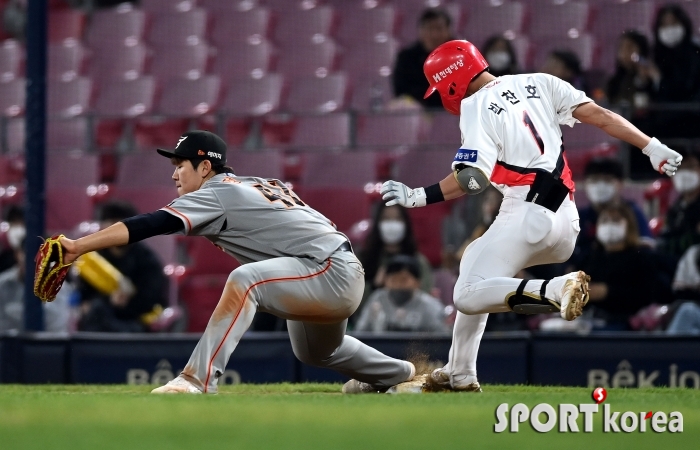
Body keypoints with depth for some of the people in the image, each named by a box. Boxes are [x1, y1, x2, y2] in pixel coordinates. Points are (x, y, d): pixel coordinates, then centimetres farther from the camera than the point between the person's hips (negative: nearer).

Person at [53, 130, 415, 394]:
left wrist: (78, 246, -29)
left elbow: (149, 225, -23)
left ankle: (197, 380, -33)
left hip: (332, 273, -11)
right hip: (339, 281, 11)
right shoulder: (254, 186, 13)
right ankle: (396, 373, 57)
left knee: (245, 279, -31)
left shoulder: (217, 194, -14)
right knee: (314, 352, 36)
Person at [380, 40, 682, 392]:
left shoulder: (476, 106, -3)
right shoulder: (538, 84, 16)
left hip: (528, 216, -8)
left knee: (468, 297, -10)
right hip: (566, 221, 9)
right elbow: (599, 116, 9)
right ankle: (460, 374, 27)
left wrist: (415, 198, -5)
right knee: (474, 258, 27)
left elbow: (472, 179, -13)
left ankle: (556, 289, -30)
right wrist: (653, 148, 7)